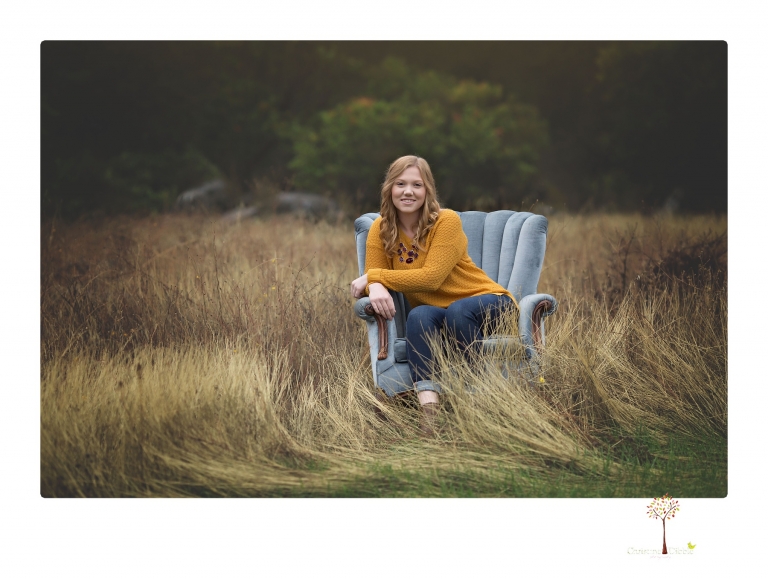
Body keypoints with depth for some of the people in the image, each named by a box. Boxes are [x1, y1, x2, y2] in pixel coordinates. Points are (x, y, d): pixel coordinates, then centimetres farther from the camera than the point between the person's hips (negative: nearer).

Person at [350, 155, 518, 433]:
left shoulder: (446, 221, -15)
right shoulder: (380, 229, -1)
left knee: (457, 311, -37)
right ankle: (429, 409, -45)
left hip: (486, 304, -3)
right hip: (437, 312, 3)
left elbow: (431, 278, -23)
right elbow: (372, 278, -4)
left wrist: (374, 275, -20)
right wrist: (375, 287, -29)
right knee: (419, 316, -32)